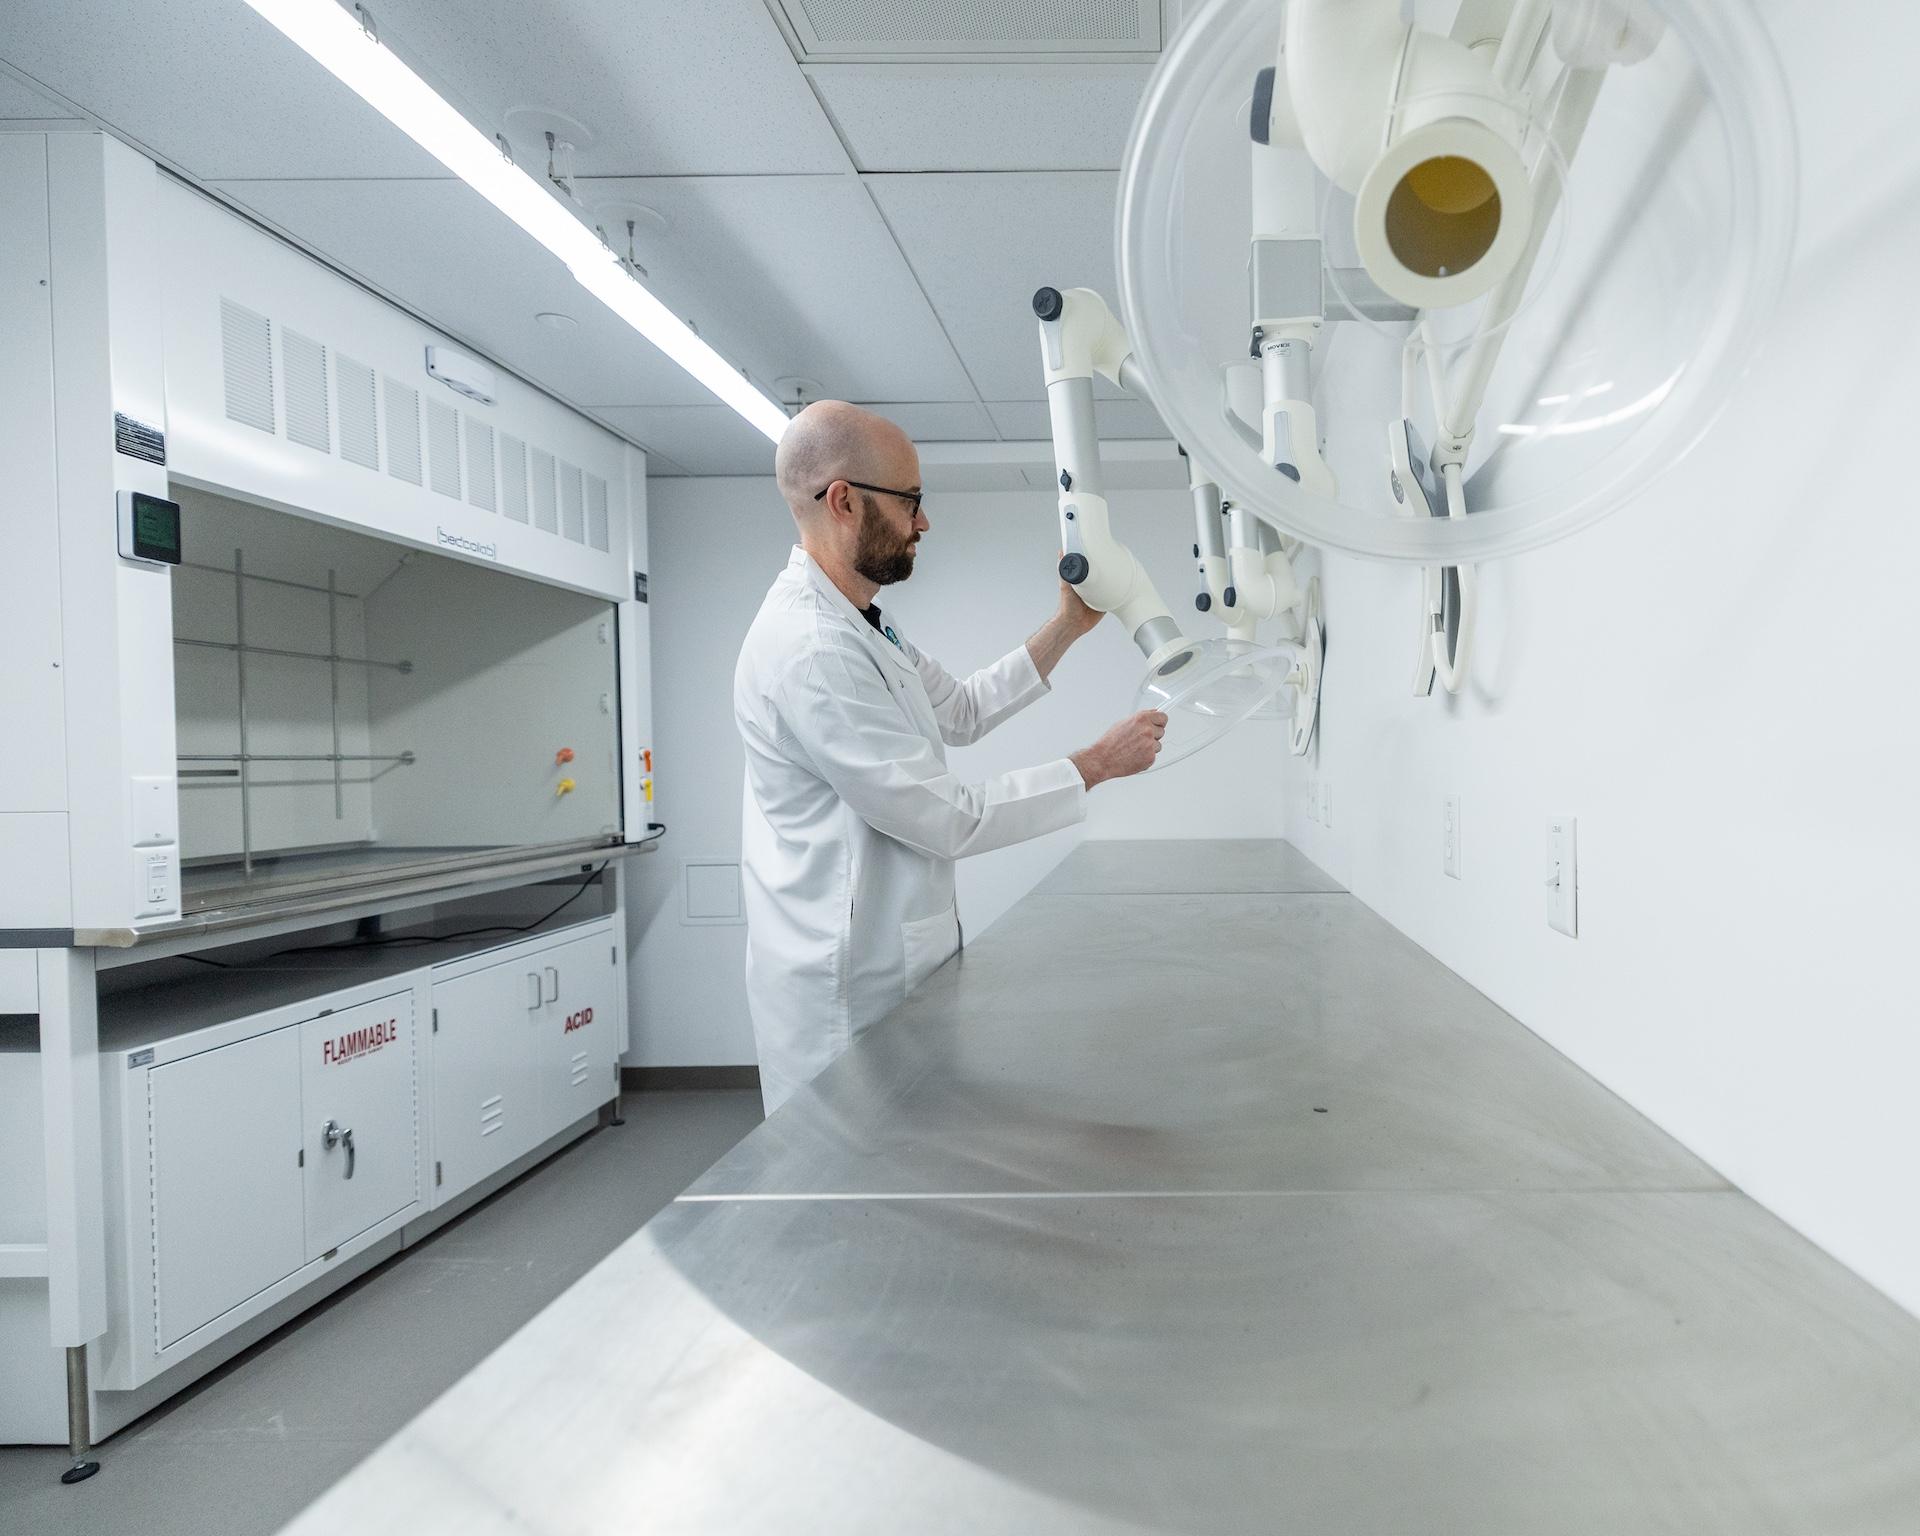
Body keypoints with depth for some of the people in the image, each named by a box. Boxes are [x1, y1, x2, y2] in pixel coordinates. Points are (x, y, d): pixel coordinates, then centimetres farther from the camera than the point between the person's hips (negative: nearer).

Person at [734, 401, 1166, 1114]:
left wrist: (1067, 627, 12)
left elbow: (962, 709, 20)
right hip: (848, 989, -10)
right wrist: (1098, 764, -13)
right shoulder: (811, 650, -24)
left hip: (887, 961, 10)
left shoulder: (860, 625, 10)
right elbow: (948, 818, -22)